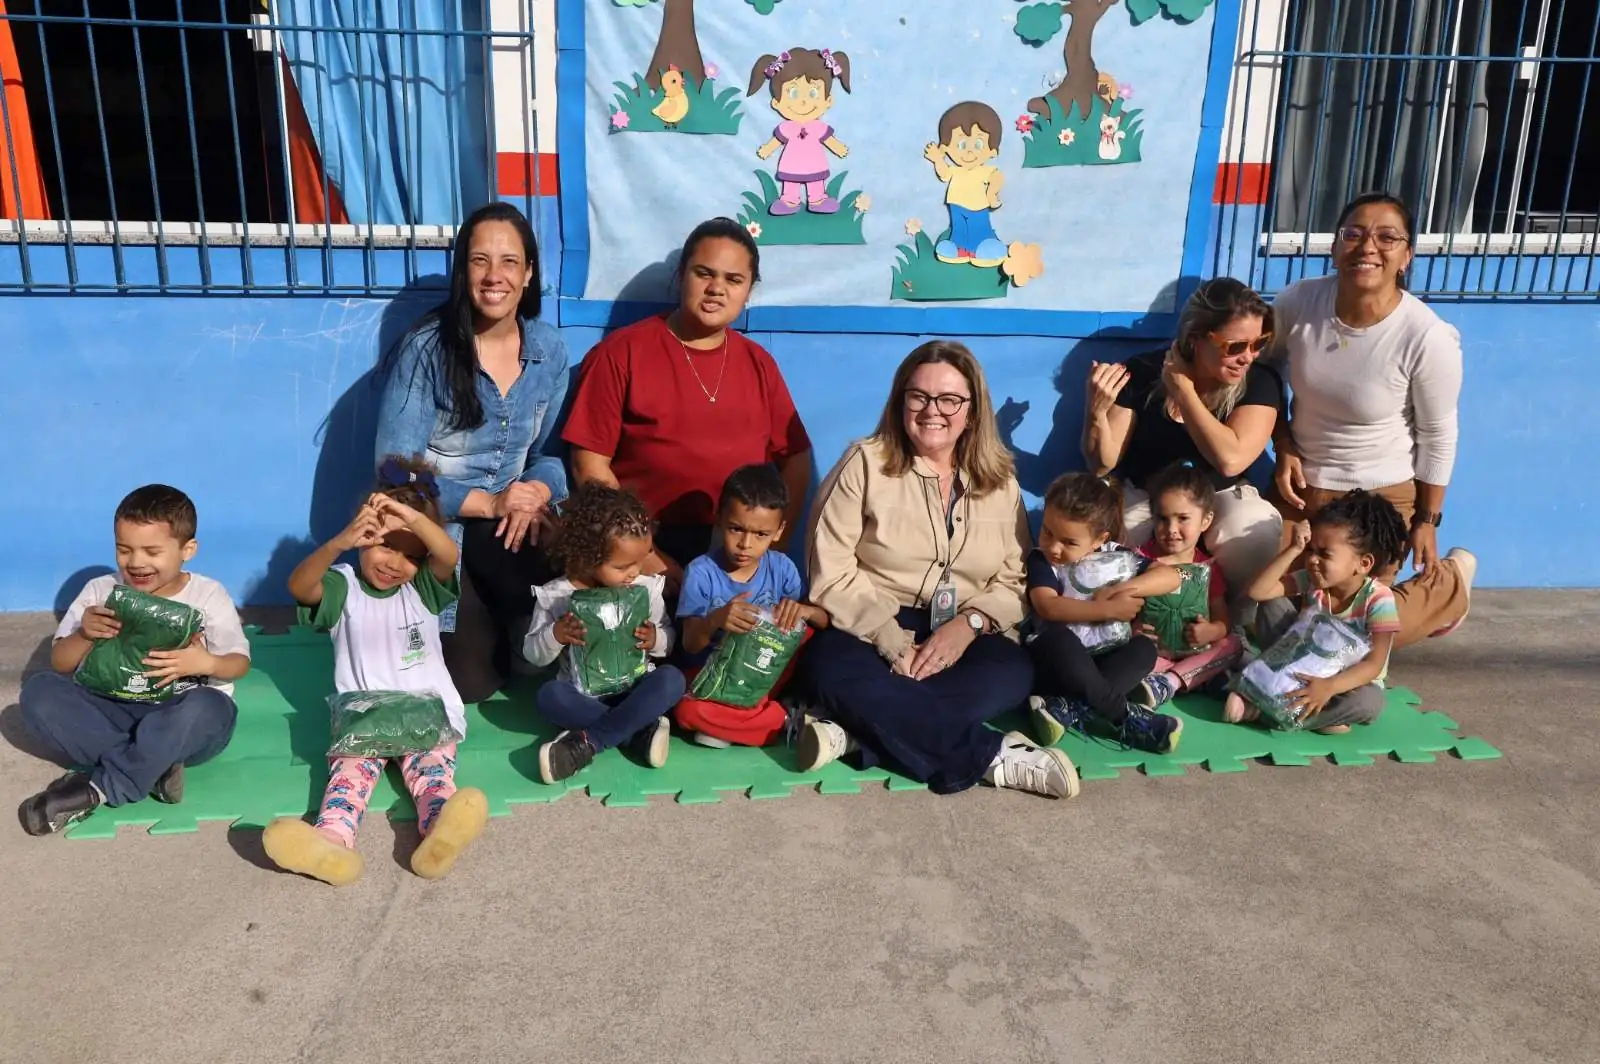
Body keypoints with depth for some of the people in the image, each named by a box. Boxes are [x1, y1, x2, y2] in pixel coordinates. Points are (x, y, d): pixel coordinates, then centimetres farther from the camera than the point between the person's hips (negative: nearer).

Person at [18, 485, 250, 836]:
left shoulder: (208, 595, -3)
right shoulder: (100, 591, 3)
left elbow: (240, 662, -2)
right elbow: (59, 664, 5)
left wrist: (207, 663, -26)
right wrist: (84, 635, -18)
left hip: (182, 722, -3)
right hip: (116, 714, 3)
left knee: (210, 708, -38)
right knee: (38, 692, -21)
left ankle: (96, 788, -24)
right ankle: (152, 769, -26)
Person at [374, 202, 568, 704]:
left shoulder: (549, 349, 0)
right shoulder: (426, 348, -13)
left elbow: (551, 448, 6)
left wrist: (536, 492, -17)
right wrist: (489, 503, -22)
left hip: (513, 521, 4)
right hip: (436, 528, -3)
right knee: (473, 683, -11)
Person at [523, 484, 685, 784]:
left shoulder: (647, 588, -4)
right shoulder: (555, 596, -8)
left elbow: (668, 638, 5)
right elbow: (533, 654, -1)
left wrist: (656, 639, -18)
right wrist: (555, 635, -22)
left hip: (634, 689, 1)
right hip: (583, 695, -1)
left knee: (671, 679, -28)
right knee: (549, 695, -31)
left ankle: (589, 742, -29)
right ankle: (638, 730, -25)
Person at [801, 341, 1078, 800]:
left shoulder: (999, 481, 8)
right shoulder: (864, 464, -3)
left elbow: (1014, 581, 4)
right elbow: (832, 576, -9)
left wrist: (968, 623, -17)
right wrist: (894, 644, -20)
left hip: (962, 637, 3)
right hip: (871, 630, -2)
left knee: (1014, 674, -29)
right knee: (834, 669, -35)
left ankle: (855, 731, -30)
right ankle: (992, 756, -29)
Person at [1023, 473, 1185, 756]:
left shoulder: (1113, 555, 4)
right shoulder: (1040, 560, -4)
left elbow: (1171, 576, -3)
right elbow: (1048, 607, -22)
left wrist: (1120, 588, -17)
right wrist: (1109, 610, -24)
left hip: (1102, 660, 3)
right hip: (1058, 661, -3)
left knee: (1144, 648, -23)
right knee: (1057, 638, -35)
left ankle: (1068, 710, -35)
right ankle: (1124, 715, -29)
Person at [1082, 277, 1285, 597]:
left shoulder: (1260, 382, -12)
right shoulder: (1142, 373, -12)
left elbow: (1230, 459, -29)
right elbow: (1102, 465, -8)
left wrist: (1182, 389, -23)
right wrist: (1097, 412, -29)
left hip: (1222, 498, 0)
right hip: (1143, 496, 1)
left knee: (1258, 537, -32)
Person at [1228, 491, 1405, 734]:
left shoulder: (1378, 600, -23)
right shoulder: (1310, 581, -11)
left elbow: (1374, 664, -30)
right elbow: (1257, 591, -23)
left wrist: (1329, 687, -45)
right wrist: (1293, 550, -27)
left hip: (1351, 681, -3)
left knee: (1368, 702, -40)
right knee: (1272, 607, -13)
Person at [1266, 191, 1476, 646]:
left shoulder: (1429, 338, -24)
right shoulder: (1297, 301, -16)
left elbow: (1438, 437, -11)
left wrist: (1428, 520, -5)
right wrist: (1284, 448, -5)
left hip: (1380, 496, -4)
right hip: (1300, 483, 4)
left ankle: (1453, 581, 31)